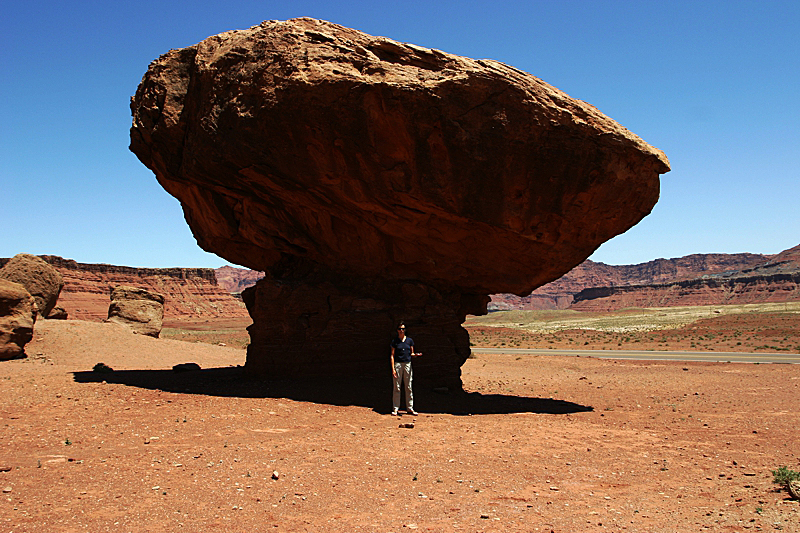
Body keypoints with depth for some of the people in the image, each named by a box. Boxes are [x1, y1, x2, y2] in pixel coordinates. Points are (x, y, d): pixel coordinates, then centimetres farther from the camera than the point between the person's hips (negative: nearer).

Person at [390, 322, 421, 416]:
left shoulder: (410, 340, 8)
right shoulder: (395, 341, 2)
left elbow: (412, 353, 14)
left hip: (408, 364, 2)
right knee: (397, 387, 0)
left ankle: (409, 408, 12)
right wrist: (393, 368, -8)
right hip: (398, 364, -2)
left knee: (409, 387, 5)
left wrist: (415, 355, -11)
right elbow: (392, 355, 0)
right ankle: (395, 408, 6)